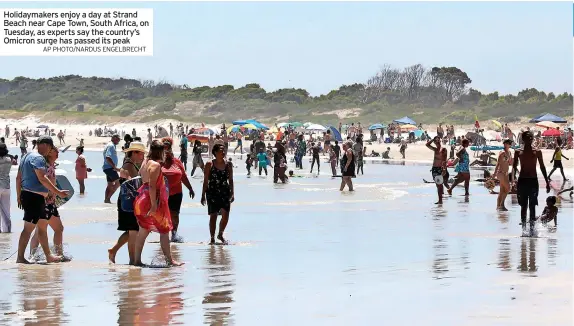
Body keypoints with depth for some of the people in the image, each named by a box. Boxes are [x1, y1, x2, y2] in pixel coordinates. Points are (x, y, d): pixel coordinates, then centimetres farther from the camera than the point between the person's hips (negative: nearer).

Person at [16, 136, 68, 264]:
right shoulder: (38, 158, -14)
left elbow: (18, 178, 21)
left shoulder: (27, 156, 18)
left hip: (26, 195, 11)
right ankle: (20, 257, -5)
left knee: (43, 226, 15)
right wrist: (58, 192, -23)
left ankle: (48, 256, 21)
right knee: (29, 228, -7)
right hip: (34, 197, -11)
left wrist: (19, 197, 25)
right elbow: (42, 179, -24)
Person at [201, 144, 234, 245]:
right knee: (213, 216, 0)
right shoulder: (210, 165, -1)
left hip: (225, 193, 3)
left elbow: (231, 180, 11)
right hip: (212, 193, -2)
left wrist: (232, 194, 3)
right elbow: (206, 181, 1)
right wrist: (203, 195, -1)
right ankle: (212, 238, 9)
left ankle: (220, 234, 19)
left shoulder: (228, 165, 7)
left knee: (225, 215, -4)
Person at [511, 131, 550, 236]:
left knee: (532, 206, -2)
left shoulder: (537, 152, 2)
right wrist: (513, 178, -17)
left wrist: (547, 182, 5)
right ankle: (524, 228, 8)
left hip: (533, 181, -1)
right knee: (523, 206, 3)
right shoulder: (518, 152, 3)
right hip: (522, 181, 1)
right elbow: (514, 167, 1)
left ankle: (532, 228, 0)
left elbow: (542, 167, 7)